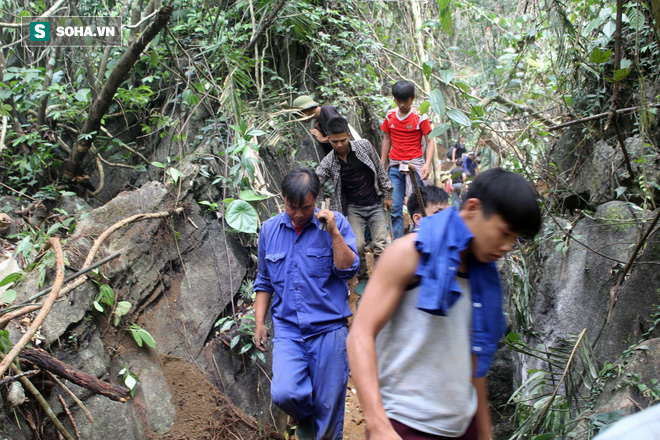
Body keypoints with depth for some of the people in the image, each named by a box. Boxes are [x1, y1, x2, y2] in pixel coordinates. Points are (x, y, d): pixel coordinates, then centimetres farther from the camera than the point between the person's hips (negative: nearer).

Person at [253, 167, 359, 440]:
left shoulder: (335, 223, -1)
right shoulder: (269, 229, 8)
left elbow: (348, 269, -9)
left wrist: (333, 232, -18)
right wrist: (259, 323, 12)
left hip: (328, 328, -2)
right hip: (287, 329, 2)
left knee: (329, 405, 3)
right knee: (284, 393, -17)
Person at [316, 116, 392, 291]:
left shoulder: (364, 146, -6)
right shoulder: (329, 162, -6)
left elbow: (380, 170, 5)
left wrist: (387, 195, 7)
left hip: (376, 205, 0)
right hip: (354, 208, 0)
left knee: (380, 245, -7)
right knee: (357, 245, -13)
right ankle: (362, 279, 12)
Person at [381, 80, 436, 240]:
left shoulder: (420, 117, -4)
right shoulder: (390, 116, 9)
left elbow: (430, 141, -4)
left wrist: (427, 164, -18)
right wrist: (382, 167, 15)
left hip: (414, 165, -4)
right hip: (395, 167, 4)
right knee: (394, 207, 1)